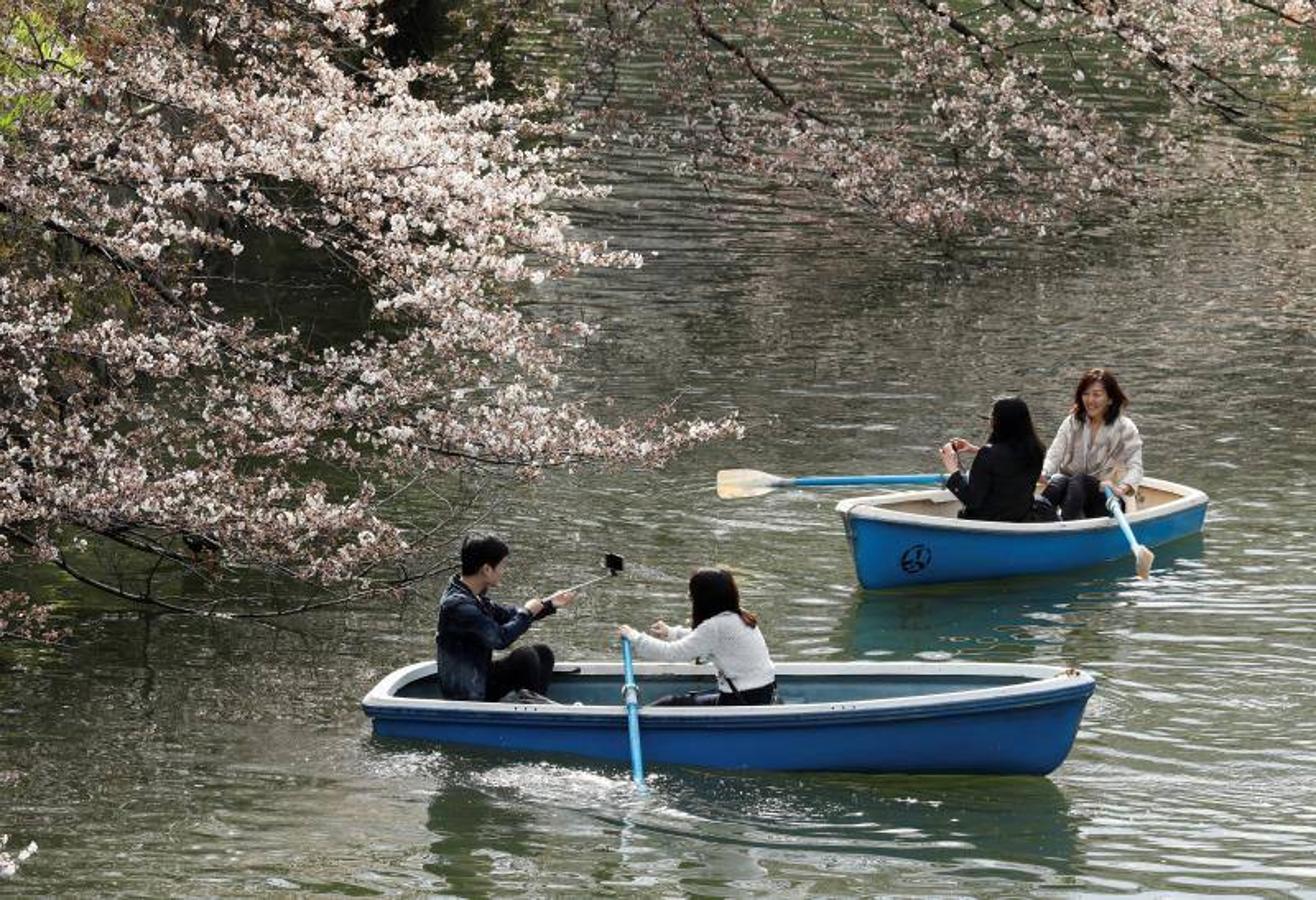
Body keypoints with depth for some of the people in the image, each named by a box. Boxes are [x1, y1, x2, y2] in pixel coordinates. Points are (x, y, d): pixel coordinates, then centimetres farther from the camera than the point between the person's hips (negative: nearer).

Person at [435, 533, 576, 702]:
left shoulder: (473, 597, 6)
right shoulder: (457, 605, -26)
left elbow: (509, 615, 19)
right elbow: (500, 638, -27)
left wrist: (550, 604, 13)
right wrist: (527, 612, -12)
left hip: (480, 678, 11)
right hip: (468, 693, -11)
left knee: (543, 653, 10)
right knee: (525, 657, -23)